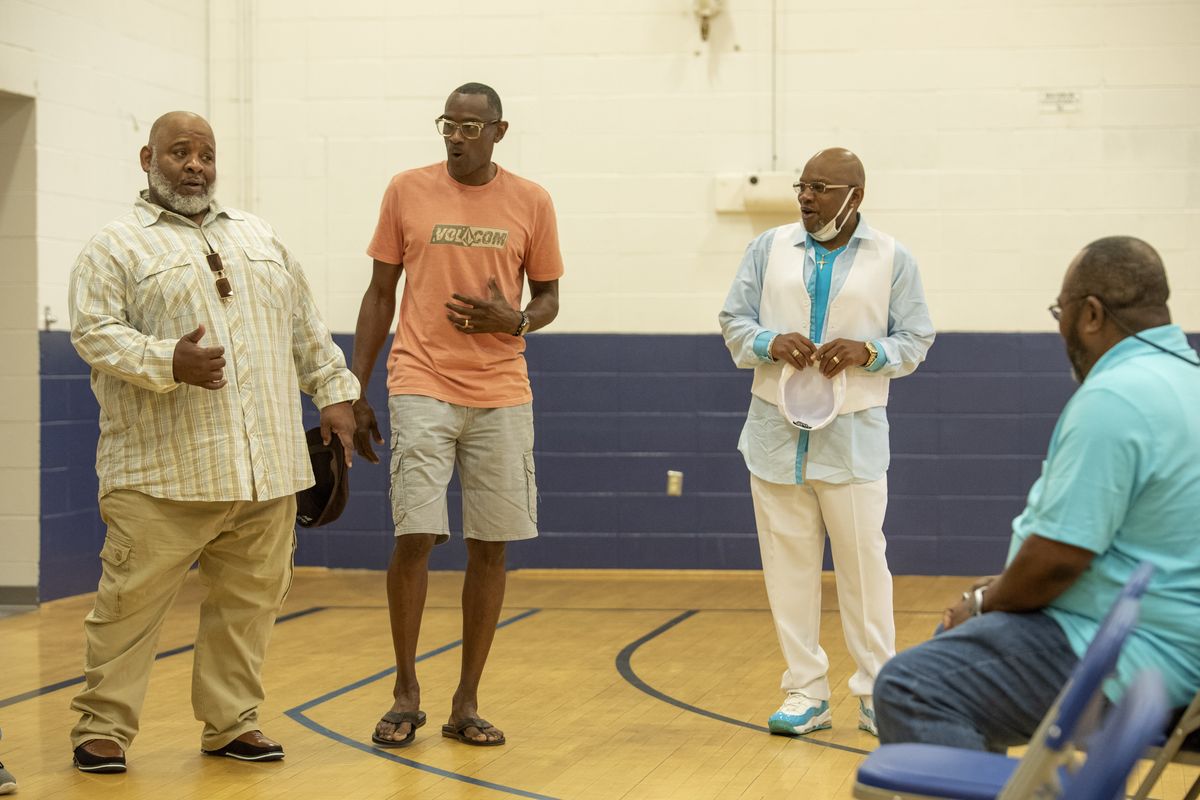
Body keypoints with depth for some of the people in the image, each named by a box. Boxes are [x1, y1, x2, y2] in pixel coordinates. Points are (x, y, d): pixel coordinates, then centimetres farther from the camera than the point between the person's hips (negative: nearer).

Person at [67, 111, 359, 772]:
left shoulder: (260, 239, 20)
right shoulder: (115, 247, 2)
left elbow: (306, 327, 23)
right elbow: (95, 332, -9)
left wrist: (334, 393, 17)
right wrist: (170, 362, -23)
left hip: (265, 469, 5)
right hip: (163, 474, -5)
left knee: (250, 599, 7)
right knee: (132, 600, -3)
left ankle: (232, 723, 18)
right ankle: (103, 729, 7)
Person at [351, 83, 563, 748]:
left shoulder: (530, 203, 5)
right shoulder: (406, 192, 3)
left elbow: (547, 296, 13)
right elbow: (380, 294, 8)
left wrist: (515, 320, -10)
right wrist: (355, 393, 5)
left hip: (502, 395, 2)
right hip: (423, 388, -1)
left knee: (490, 547, 2)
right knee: (414, 537, -10)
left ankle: (466, 703, 12)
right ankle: (405, 695, 7)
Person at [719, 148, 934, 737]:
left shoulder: (892, 259, 3)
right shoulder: (769, 249, 7)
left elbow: (915, 340, 3)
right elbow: (734, 321, 8)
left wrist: (866, 352, -15)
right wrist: (770, 343, -13)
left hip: (853, 438, -2)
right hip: (777, 433, 2)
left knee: (863, 564, 0)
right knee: (789, 565, 4)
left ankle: (875, 693, 10)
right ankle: (806, 693, 12)